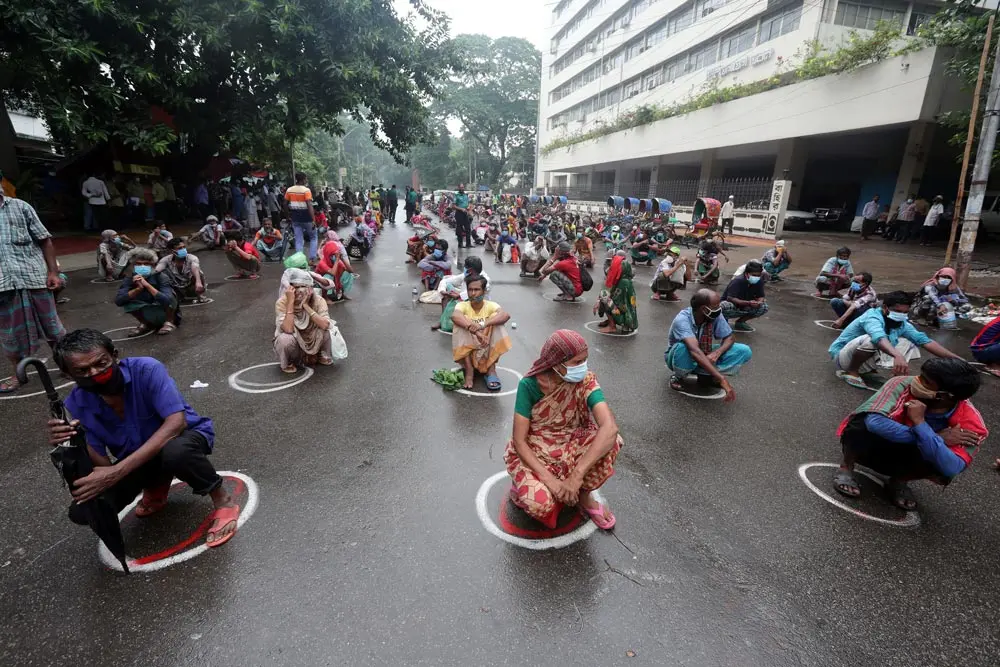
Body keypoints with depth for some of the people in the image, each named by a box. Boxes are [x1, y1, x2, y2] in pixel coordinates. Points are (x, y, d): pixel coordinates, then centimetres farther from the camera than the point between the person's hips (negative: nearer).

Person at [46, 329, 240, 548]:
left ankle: (222, 501, -13)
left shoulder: (146, 369, -27)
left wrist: (118, 471, -40)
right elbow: (100, 465, -12)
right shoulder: (76, 405, -14)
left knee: (175, 451, -41)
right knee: (82, 511, -14)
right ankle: (156, 487, 17)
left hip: (184, 436, -5)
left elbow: (176, 422, -35)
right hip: (135, 461, 5)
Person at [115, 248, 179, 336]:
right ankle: (145, 324, 7)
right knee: (126, 301, -17)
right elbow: (118, 301, -25)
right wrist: (138, 288, -37)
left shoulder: (160, 277, -23)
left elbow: (167, 300, -38)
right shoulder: (129, 279, -12)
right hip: (148, 315, 4)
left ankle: (169, 322, -6)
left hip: (165, 313, -4)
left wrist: (147, 285, -42)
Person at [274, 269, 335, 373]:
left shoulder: (318, 300, -17)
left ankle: (322, 355, 4)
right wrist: (290, 302, -36)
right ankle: (287, 363, 0)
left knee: (325, 329, -26)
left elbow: (325, 325, -32)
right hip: (292, 343, -1)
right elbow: (288, 330, -35)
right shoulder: (282, 302, -21)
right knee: (285, 339, -34)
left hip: (312, 342, 1)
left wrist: (306, 305, -33)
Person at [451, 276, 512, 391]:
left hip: (488, 353, 0)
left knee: (496, 317, -20)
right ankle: (468, 370, -20)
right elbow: (454, 316, -31)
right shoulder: (463, 306, -7)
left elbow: (506, 316, -28)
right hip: (467, 352, 0)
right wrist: (475, 332, -45)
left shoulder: (491, 305, -5)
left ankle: (491, 370, -19)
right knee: (460, 323, -23)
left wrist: (484, 324, -43)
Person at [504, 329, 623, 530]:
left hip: (570, 446, 3)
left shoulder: (585, 380, -19)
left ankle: (584, 496, 0)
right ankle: (526, 484, 7)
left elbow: (610, 427, -33)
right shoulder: (529, 385, -22)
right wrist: (548, 478, -30)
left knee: (612, 441, -27)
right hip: (532, 452, -2)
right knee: (541, 504, -31)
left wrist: (577, 475, -39)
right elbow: (519, 441, -18)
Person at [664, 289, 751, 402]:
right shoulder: (682, 320, -34)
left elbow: (730, 337, -8)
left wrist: (716, 353, -32)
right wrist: (721, 378, -53)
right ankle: (677, 377, -10)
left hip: (705, 357, 5)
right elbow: (695, 350, -46)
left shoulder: (715, 315, -18)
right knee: (682, 348, -41)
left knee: (744, 351, -14)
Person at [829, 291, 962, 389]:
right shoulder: (872, 316, -25)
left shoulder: (902, 324, 0)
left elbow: (924, 340, -4)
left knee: (908, 342, 1)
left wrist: (956, 358, -13)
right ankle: (851, 371, -15)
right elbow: (879, 337, -46)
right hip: (843, 355, -8)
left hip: (866, 360, 8)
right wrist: (898, 355, -63)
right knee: (870, 339, -35)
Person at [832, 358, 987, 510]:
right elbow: (874, 422, -43)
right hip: (871, 445, -2)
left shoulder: (970, 421, -21)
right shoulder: (903, 385, -27)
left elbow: (951, 469, -34)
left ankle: (898, 480, 2)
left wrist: (919, 422, -39)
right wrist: (938, 438, -33)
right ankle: (846, 467, -6)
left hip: (903, 456, 2)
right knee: (864, 425, -36)